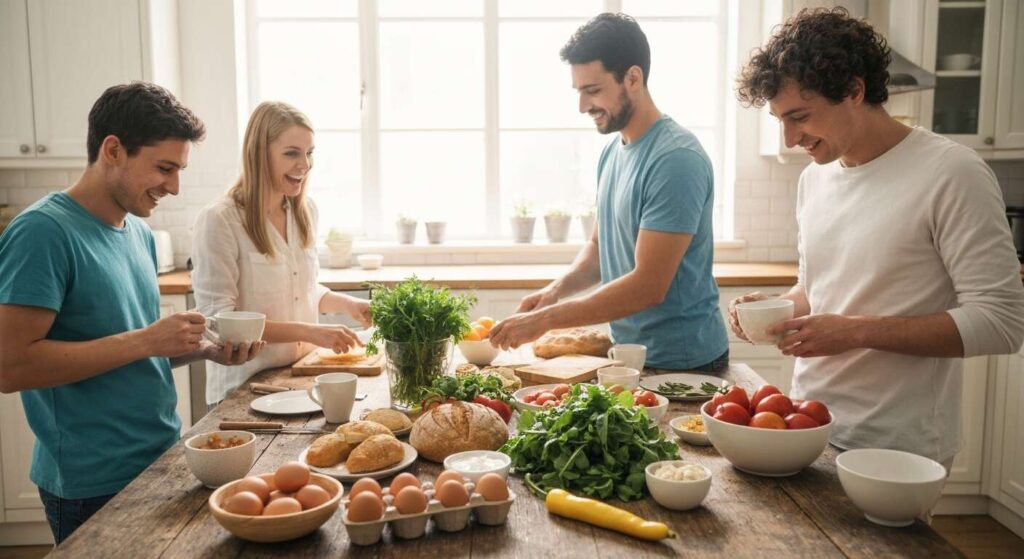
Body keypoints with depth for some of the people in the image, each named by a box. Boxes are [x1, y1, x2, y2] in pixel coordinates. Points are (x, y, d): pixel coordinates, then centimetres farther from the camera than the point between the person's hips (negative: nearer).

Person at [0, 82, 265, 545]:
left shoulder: (139, 233, 7)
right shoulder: (44, 232, -17)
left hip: (161, 460, 8)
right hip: (95, 487, -8)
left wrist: (204, 350, -2)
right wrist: (145, 341, -23)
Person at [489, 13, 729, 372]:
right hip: (628, 352, 8)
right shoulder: (612, 151, 6)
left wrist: (546, 319, -22)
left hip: (683, 364, -7)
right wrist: (558, 289, -5)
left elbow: (648, 286, -25)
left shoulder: (676, 160, -21)